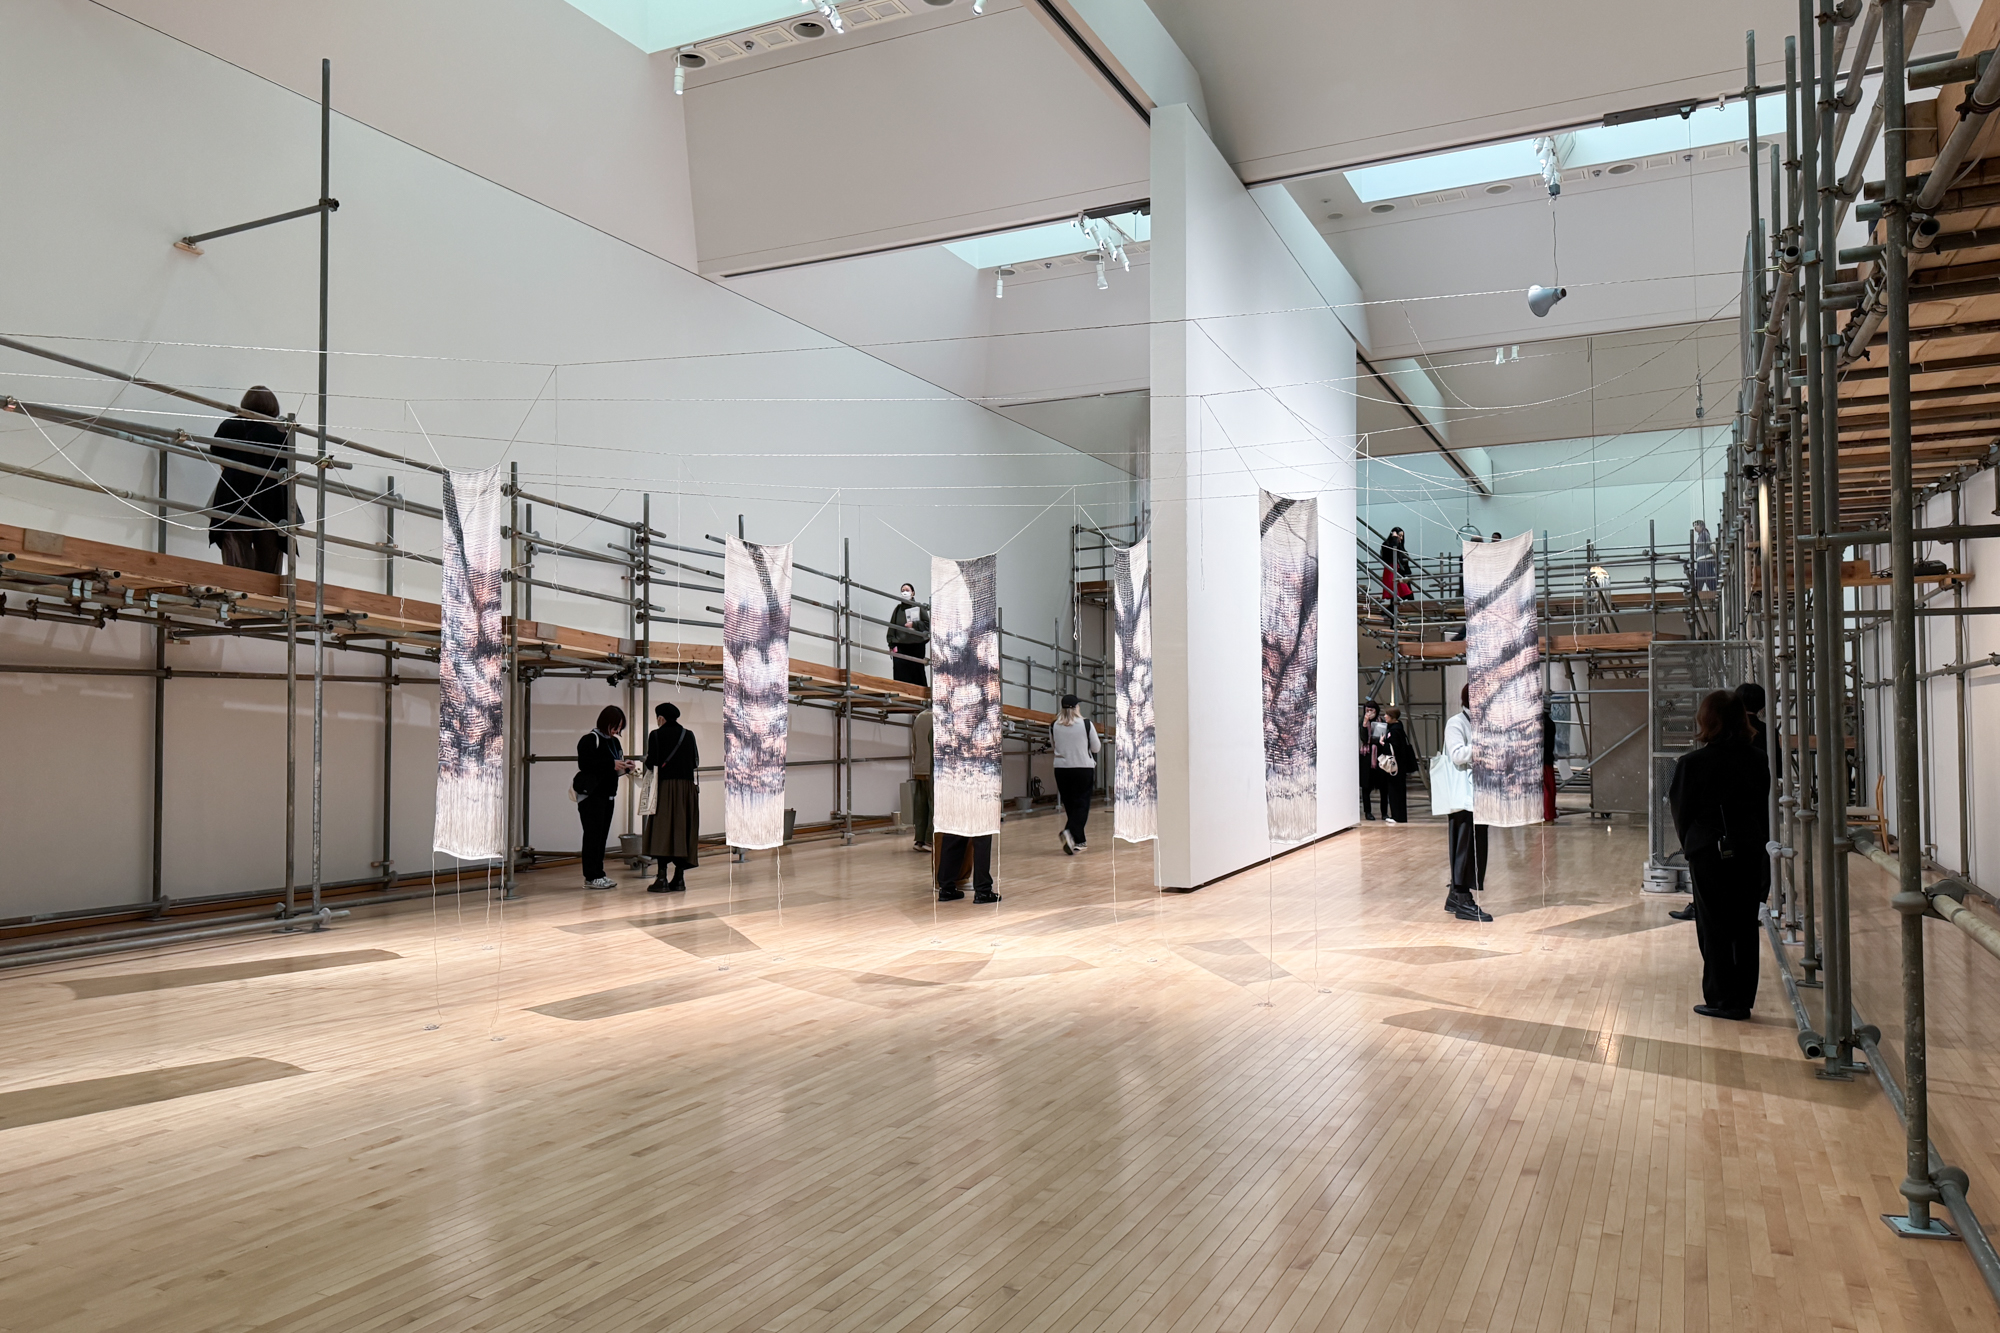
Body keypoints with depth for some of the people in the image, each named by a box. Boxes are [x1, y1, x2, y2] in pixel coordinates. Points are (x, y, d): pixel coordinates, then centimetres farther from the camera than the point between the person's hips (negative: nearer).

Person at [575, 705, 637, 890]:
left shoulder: (614, 742, 17)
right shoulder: (590, 739, -9)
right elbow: (584, 764, -19)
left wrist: (626, 766, 0)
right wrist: (611, 764, -23)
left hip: (608, 795, 8)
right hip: (591, 796, -8)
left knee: (602, 834, 7)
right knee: (593, 834, -7)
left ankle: (598, 873, 11)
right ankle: (591, 877, -5)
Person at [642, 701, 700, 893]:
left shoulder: (656, 735, -5)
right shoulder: (688, 735, 7)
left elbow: (650, 764, -10)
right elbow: (696, 762, 8)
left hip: (666, 786, -4)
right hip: (688, 786, 4)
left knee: (662, 830, -1)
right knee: (683, 829, 8)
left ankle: (662, 878, -7)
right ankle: (679, 879, 8)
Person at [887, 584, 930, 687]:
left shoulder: (919, 607, 7)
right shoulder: (898, 609, 12)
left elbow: (927, 624, 3)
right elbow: (892, 628, 8)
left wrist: (914, 624, -10)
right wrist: (892, 645, -1)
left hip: (917, 645, -1)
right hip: (901, 647, 1)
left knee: (917, 674, 2)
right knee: (901, 675, -8)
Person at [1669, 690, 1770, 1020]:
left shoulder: (1692, 763, -13)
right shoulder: (1755, 759, 0)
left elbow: (1681, 812, -4)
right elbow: (1764, 805, 9)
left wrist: (1689, 844, 13)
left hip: (1709, 854, -4)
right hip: (1750, 852, 4)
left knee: (1714, 928, 5)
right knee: (1745, 926, 11)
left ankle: (1722, 999, 9)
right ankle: (1743, 998, 17)